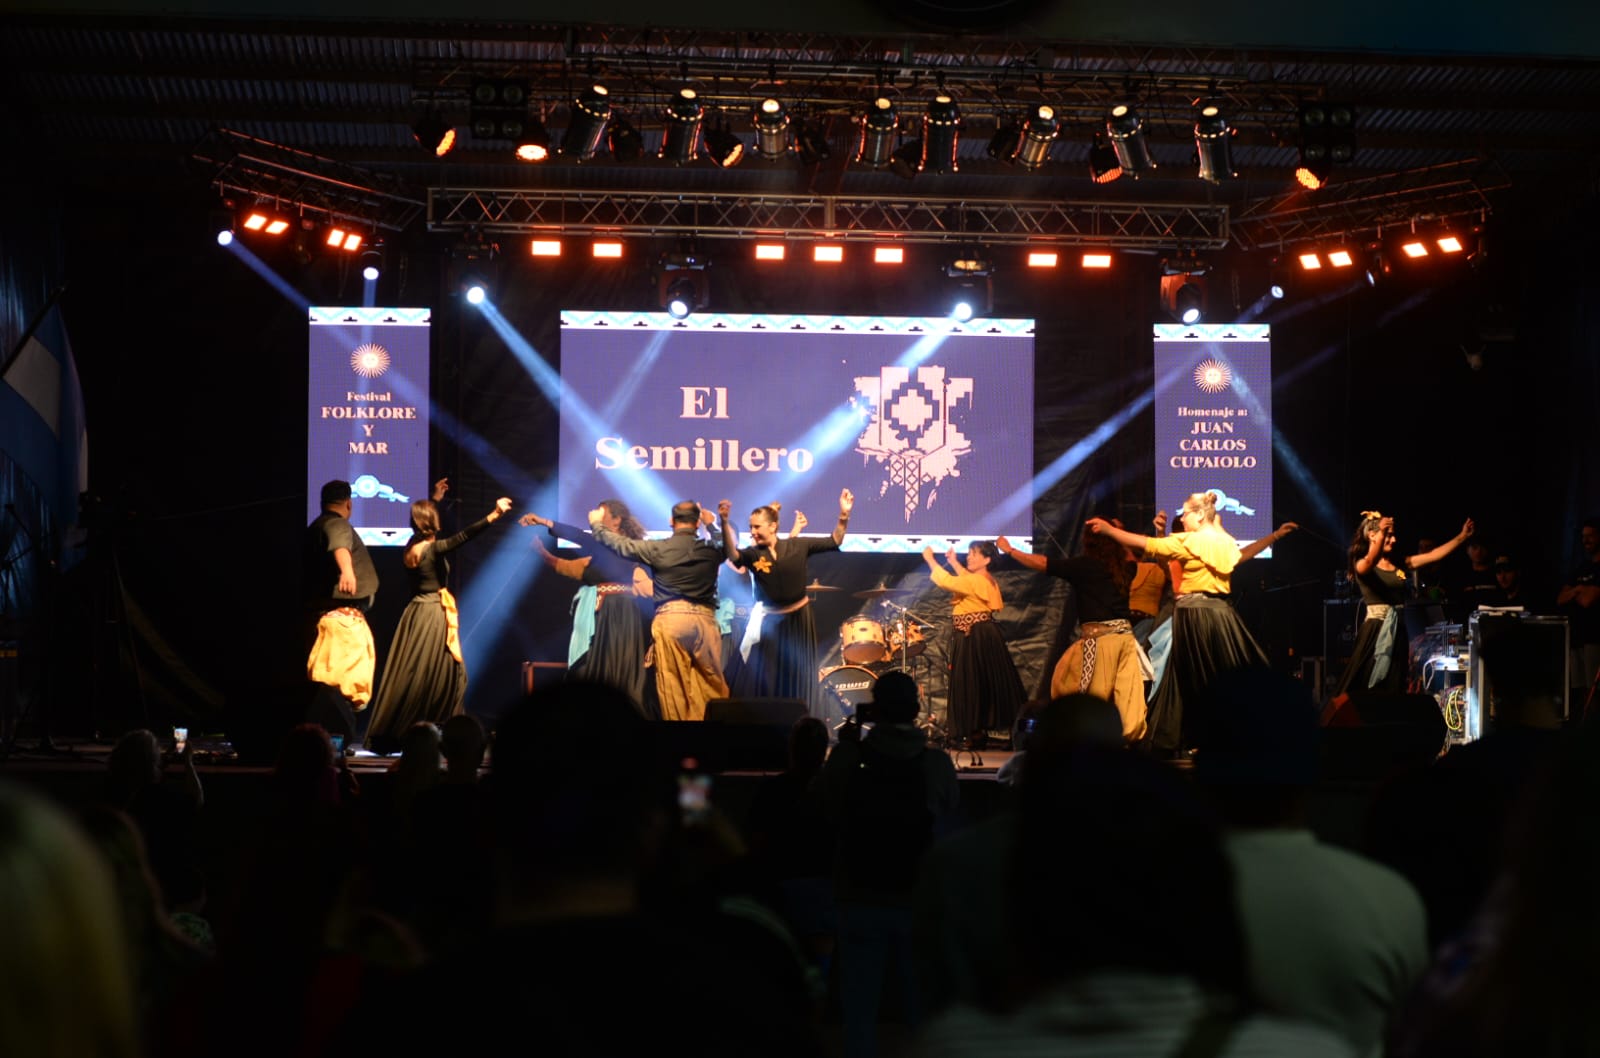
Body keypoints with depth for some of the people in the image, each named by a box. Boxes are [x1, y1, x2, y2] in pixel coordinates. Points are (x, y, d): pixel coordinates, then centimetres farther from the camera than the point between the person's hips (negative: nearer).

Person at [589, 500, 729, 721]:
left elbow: (622, 545, 9)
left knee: (673, 687, 0)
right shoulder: (711, 551, 8)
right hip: (705, 620, 2)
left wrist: (597, 525, 23)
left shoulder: (659, 549, 0)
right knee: (710, 686, 6)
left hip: (671, 619, -2)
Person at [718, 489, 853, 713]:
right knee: (761, 678, -1)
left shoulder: (797, 545, -6)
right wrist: (725, 523, -44)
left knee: (797, 679, 11)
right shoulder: (753, 554, -9)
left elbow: (834, 542, -4)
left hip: (798, 619, 1)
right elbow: (732, 555, -30)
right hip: (769, 622, -1)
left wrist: (844, 516, -19)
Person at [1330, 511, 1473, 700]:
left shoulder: (1399, 564, 13)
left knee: (1392, 690, 7)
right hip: (1375, 632, -6)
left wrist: (1462, 537, 8)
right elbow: (1370, 562, -29)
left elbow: (1433, 556, 12)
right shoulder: (1362, 564, -5)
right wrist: (1381, 535, -44)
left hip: (1396, 633, 6)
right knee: (1362, 690, -8)